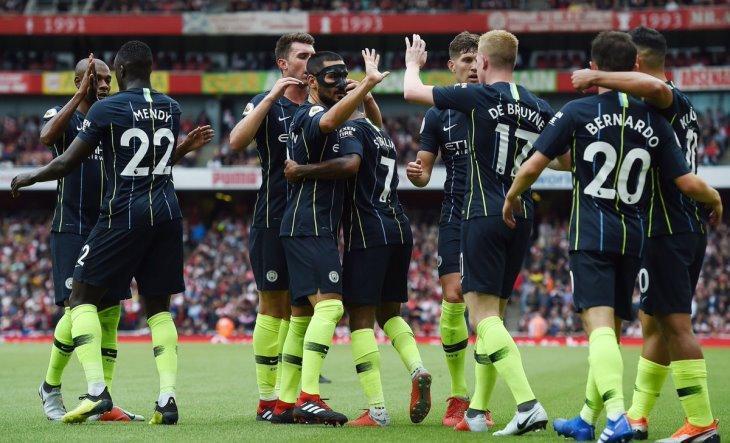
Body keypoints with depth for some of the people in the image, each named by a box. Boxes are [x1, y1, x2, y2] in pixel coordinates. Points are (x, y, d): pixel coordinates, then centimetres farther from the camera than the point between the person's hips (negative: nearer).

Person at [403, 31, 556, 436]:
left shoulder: (479, 97, -8)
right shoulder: (540, 108, 8)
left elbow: (411, 91, 2)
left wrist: (413, 63, 23)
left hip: (484, 215, -7)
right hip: (522, 217, 7)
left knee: (484, 315, -9)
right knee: (491, 313, 16)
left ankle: (528, 405, -24)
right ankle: (478, 412, 20)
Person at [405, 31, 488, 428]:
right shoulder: (438, 114, 8)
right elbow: (425, 170, 10)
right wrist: (416, 173, -12)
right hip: (456, 215, 1)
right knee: (453, 298, -8)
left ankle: (480, 400, 1)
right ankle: (458, 395, 5)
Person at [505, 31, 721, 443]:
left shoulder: (577, 112, -4)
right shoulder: (654, 121, 4)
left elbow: (533, 166, -6)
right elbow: (688, 182, 0)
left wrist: (512, 197, 15)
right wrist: (714, 198, 23)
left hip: (592, 235, -4)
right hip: (634, 237, 4)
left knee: (600, 325, -13)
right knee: (612, 328, 16)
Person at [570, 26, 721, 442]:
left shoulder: (668, 100, -12)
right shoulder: (682, 107, 18)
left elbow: (655, 86, -37)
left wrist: (599, 77, -27)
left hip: (667, 230, -10)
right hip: (691, 226, 10)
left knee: (675, 324, -9)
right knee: (654, 324, 15)